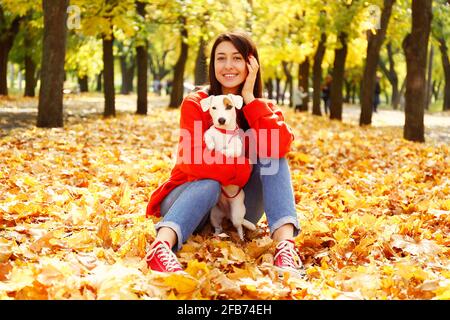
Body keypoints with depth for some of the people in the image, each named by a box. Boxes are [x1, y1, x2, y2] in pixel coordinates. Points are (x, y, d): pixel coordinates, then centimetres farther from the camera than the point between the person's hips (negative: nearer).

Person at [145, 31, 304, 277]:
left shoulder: (263, 108, 0)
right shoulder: (195, 104, -10)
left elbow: (280, 147, -24)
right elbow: (195, 162, -26)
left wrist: (249, 97, -20)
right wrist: (249, 168, -20)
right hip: (193, 198, -3)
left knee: (272, 154, -21)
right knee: (209, 183, -35)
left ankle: (285, 246, -40)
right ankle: (161, 246, -57)